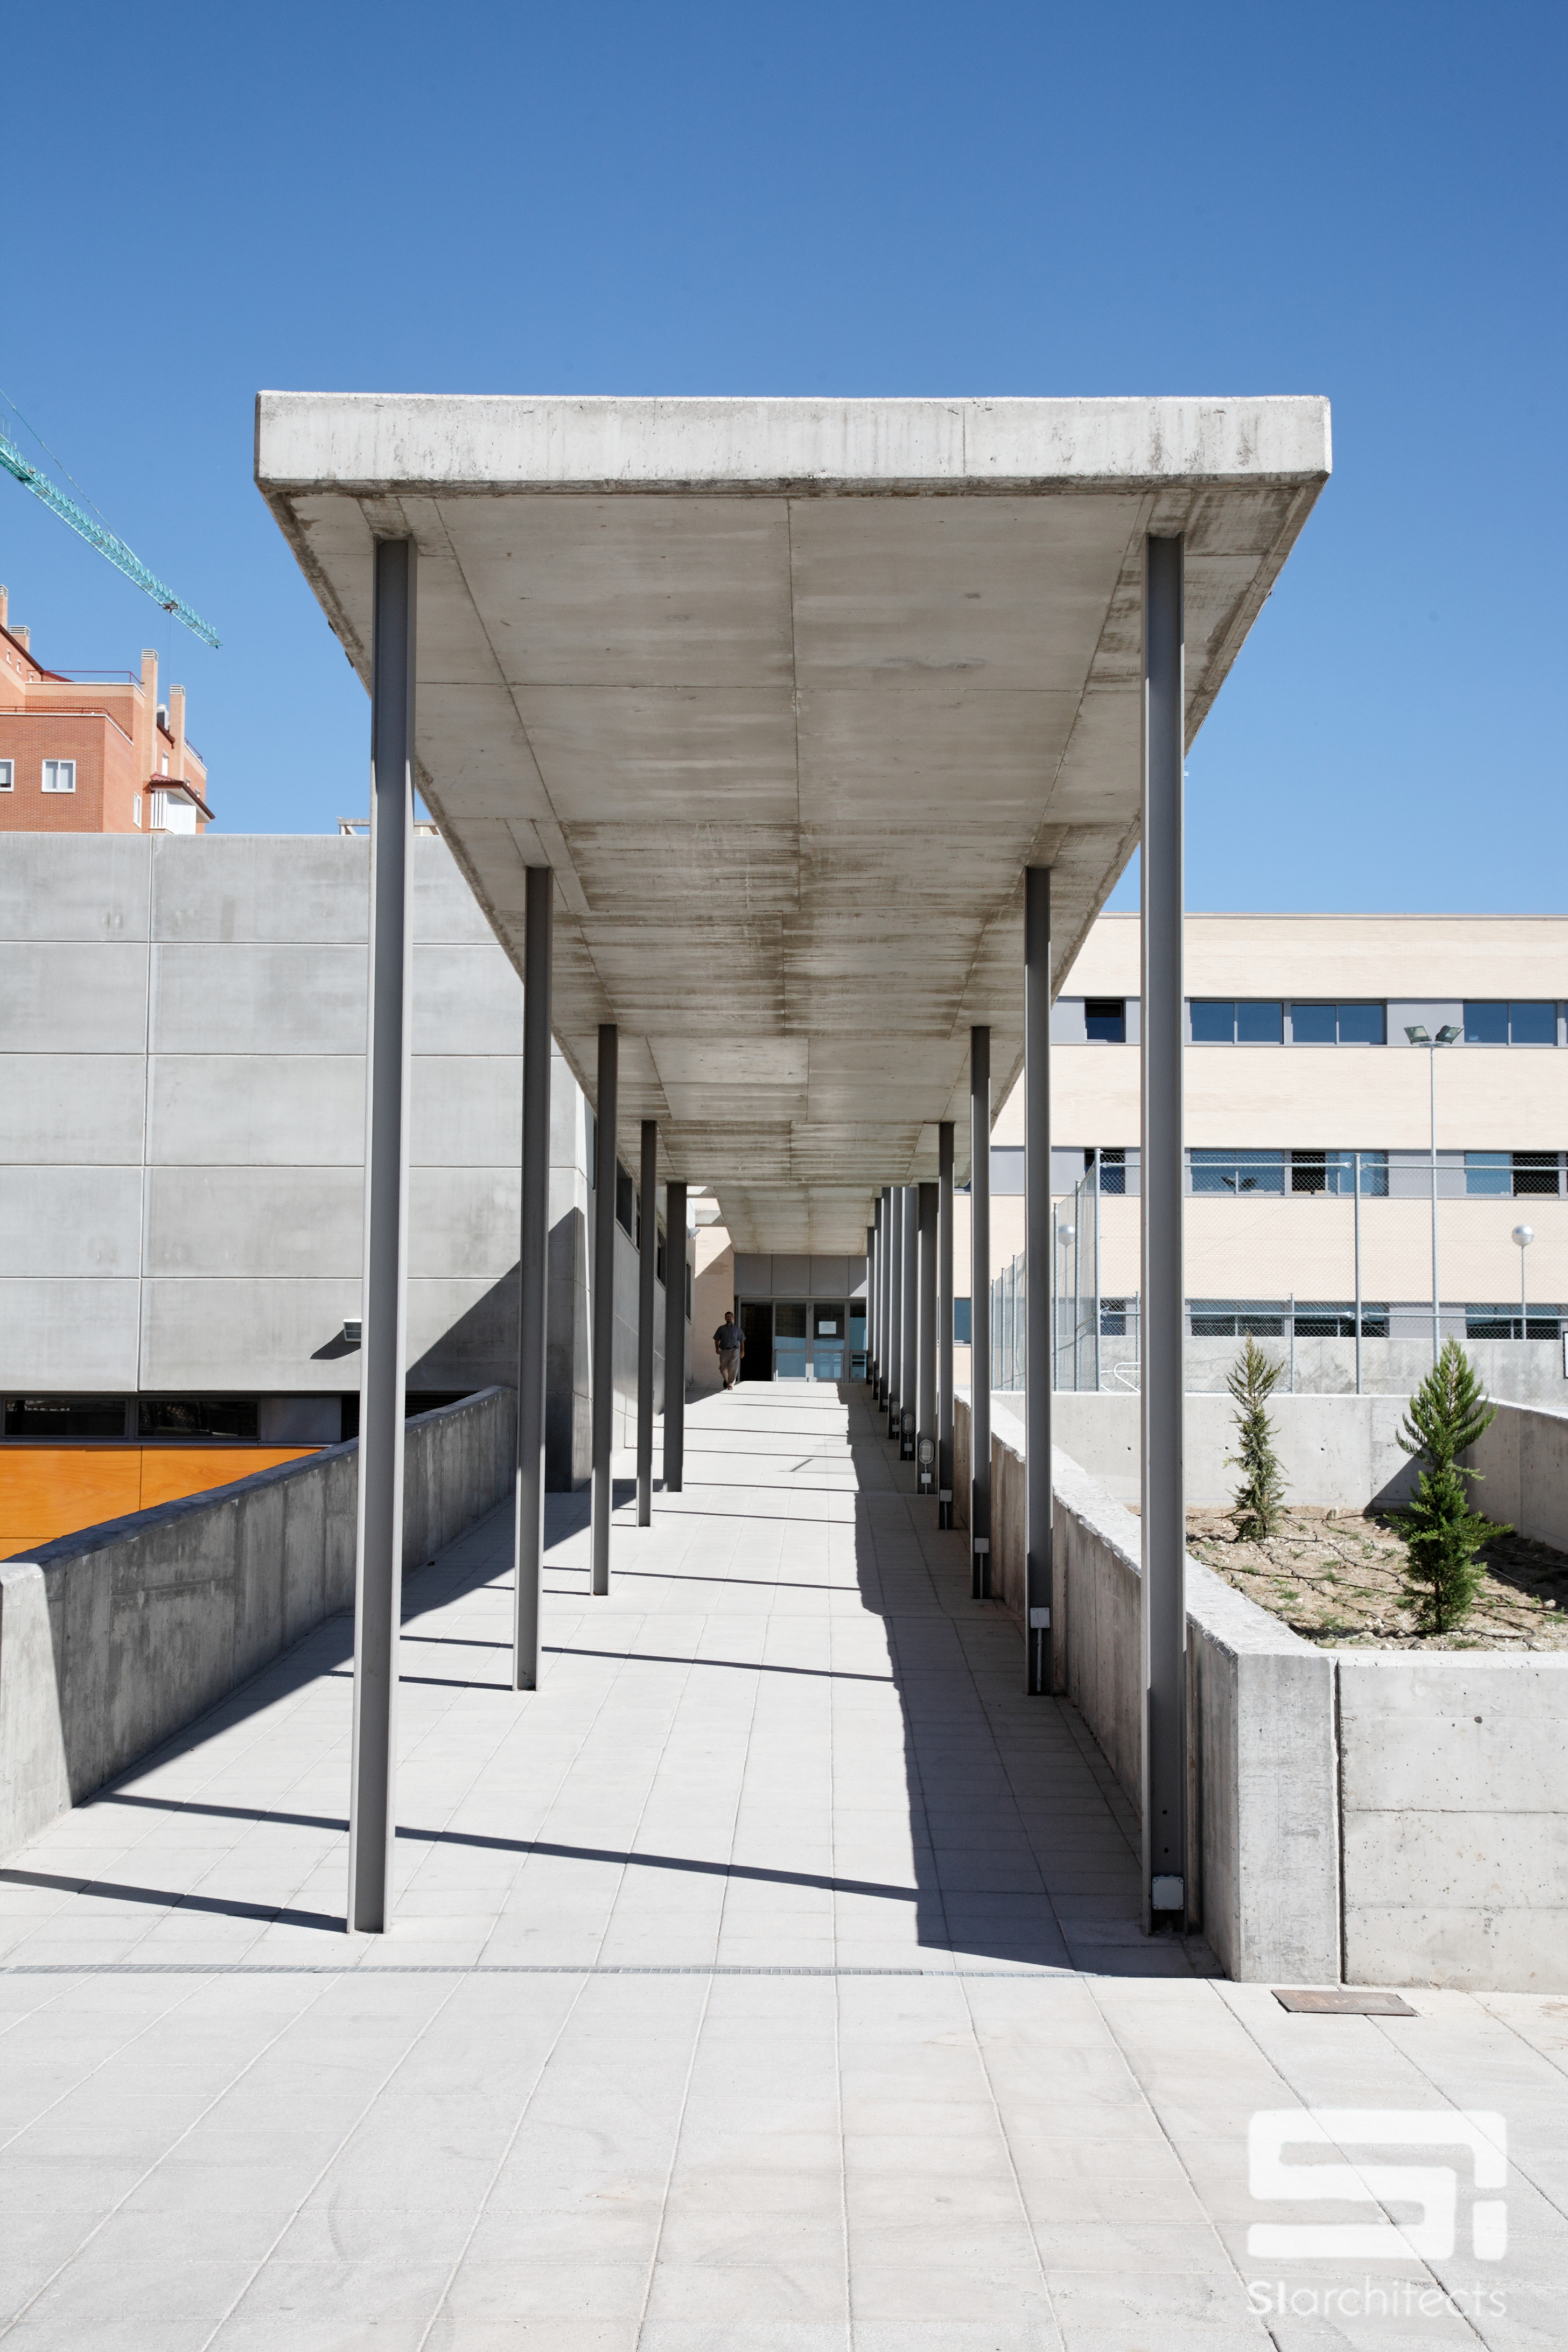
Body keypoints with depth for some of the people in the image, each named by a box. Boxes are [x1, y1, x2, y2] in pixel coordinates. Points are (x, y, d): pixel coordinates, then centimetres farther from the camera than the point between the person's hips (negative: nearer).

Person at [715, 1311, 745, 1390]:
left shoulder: (737, 1329, 12)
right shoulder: (721, 1329, 11)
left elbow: (742, 1340, 14)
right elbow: (717, 1339, 9)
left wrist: (743, 1351, 8)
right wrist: (717, 1349, -5)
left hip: (734, 1351, -1)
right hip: (724, 1350, 1)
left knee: (733, 1368, -13)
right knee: (723, 1369, 0)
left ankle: (731, 1384, -9)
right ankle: (726, 1380, 30)